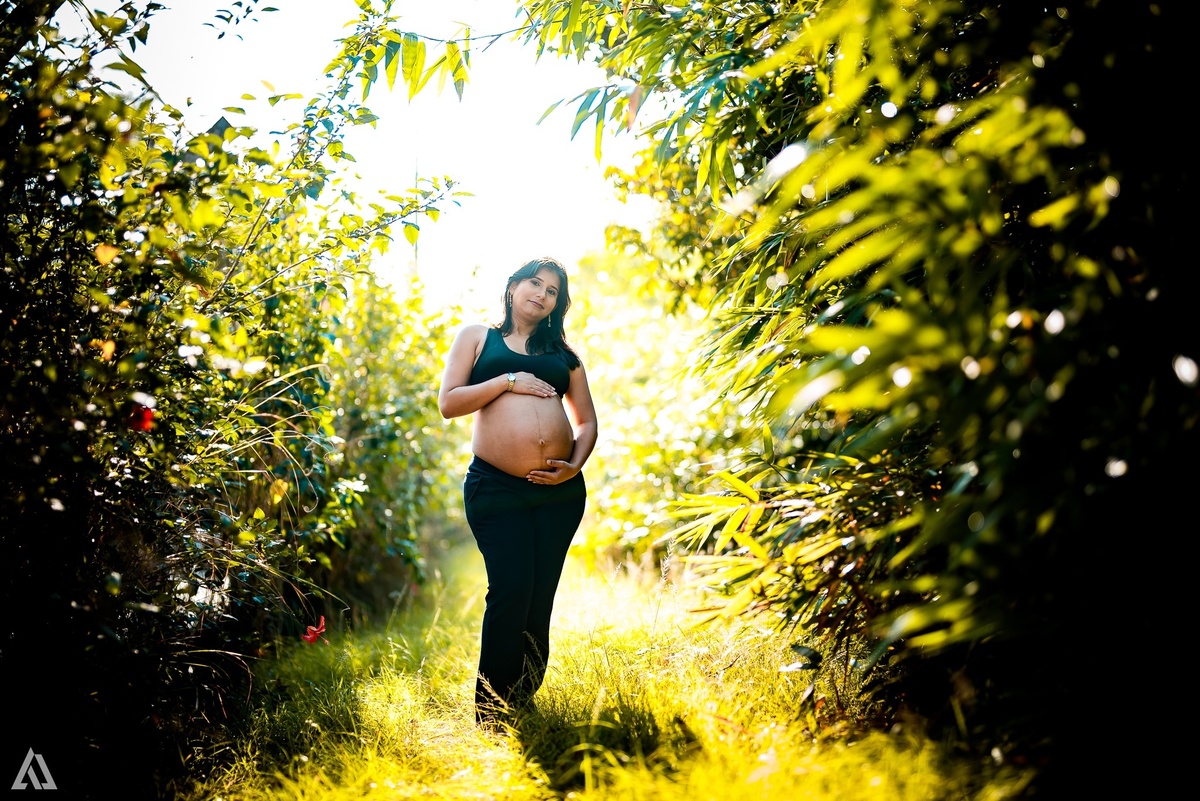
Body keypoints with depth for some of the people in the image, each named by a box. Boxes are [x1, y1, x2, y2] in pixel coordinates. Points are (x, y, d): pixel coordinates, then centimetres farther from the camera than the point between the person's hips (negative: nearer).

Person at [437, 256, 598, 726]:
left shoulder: (562, 352, 19)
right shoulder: (478, 337, 12)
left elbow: (586, 420, 17)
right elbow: (448, 403, 1)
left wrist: (576, 464, -2)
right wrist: (507, 381, -8)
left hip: (561, 490, 4)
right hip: (496, 488, -4)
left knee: (540, 599, 4)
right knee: (510, 592, -14)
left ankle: (525, 706, 13)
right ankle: (491, 716, -4)